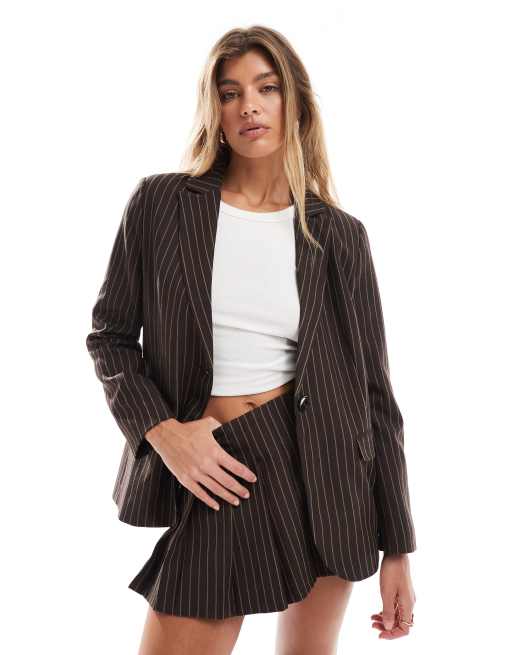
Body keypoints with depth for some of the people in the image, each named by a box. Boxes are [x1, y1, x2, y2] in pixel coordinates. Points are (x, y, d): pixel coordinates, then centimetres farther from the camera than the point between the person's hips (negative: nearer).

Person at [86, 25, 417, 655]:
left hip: (320, 467, 1)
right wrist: (163, 431, -12)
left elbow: (372, 390, 2)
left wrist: (397, 548, 1)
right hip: (212, 477, -1)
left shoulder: (339, 235, 0)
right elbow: (110, 334, 5)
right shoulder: (161, 203, -2)